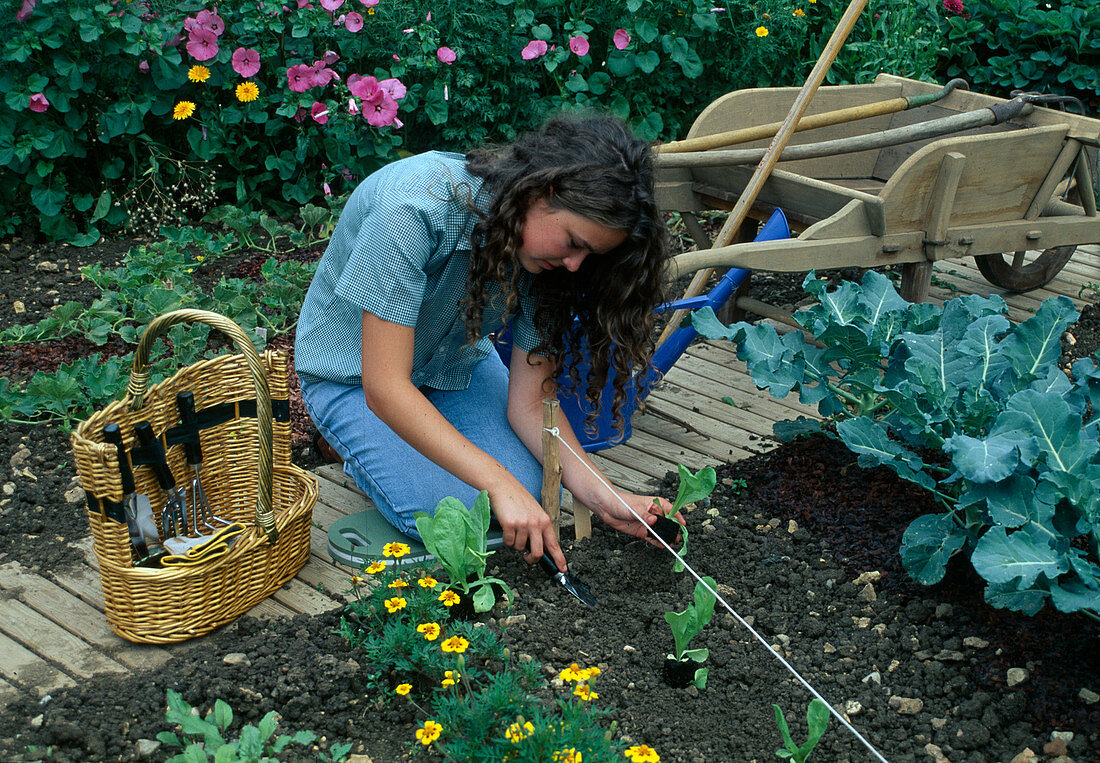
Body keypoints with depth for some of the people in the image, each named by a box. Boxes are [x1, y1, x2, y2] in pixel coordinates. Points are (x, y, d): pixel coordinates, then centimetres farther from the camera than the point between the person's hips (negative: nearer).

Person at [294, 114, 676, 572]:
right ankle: (360, 447, 8)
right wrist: (501, 484, -42)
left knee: (535, 488, -15)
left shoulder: (552, 253, -19)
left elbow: (530, 402, -16)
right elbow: (384, 389, -38)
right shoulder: (414, 207, -38)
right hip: (352, 374, -5)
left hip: (456, 362, 5)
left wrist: (602, 496, -31)